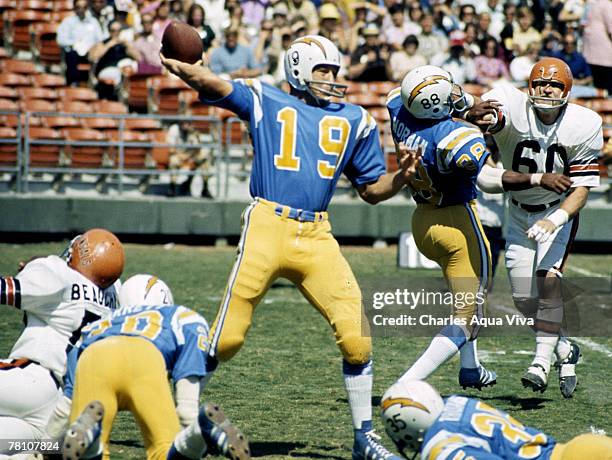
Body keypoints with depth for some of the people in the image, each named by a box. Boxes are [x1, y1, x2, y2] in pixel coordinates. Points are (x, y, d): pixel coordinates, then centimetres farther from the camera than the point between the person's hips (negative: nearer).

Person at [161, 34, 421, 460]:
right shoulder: (265, 100, 10)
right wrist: (179, 66, -29)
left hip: (317, 236, 3)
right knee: (226, 338, -3)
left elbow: (372, 190, 21)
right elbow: (212, 84, -7)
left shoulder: (354, 120, 18)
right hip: (267, 227, -3)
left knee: (356, 335, -6)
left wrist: (401, 178, -1)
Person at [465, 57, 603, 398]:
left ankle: (542, 361, -11)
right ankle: (565, 350, 26)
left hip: (560, 211, -2)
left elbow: (582, 187, -18)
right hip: (520, 213, 2)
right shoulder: (512, 105, -23)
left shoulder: (584, 126, -20)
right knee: (524, 299, 2)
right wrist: (476, 117, -71)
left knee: (549, 281, -20)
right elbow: (487, 116, -46)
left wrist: (554, 221, -33)